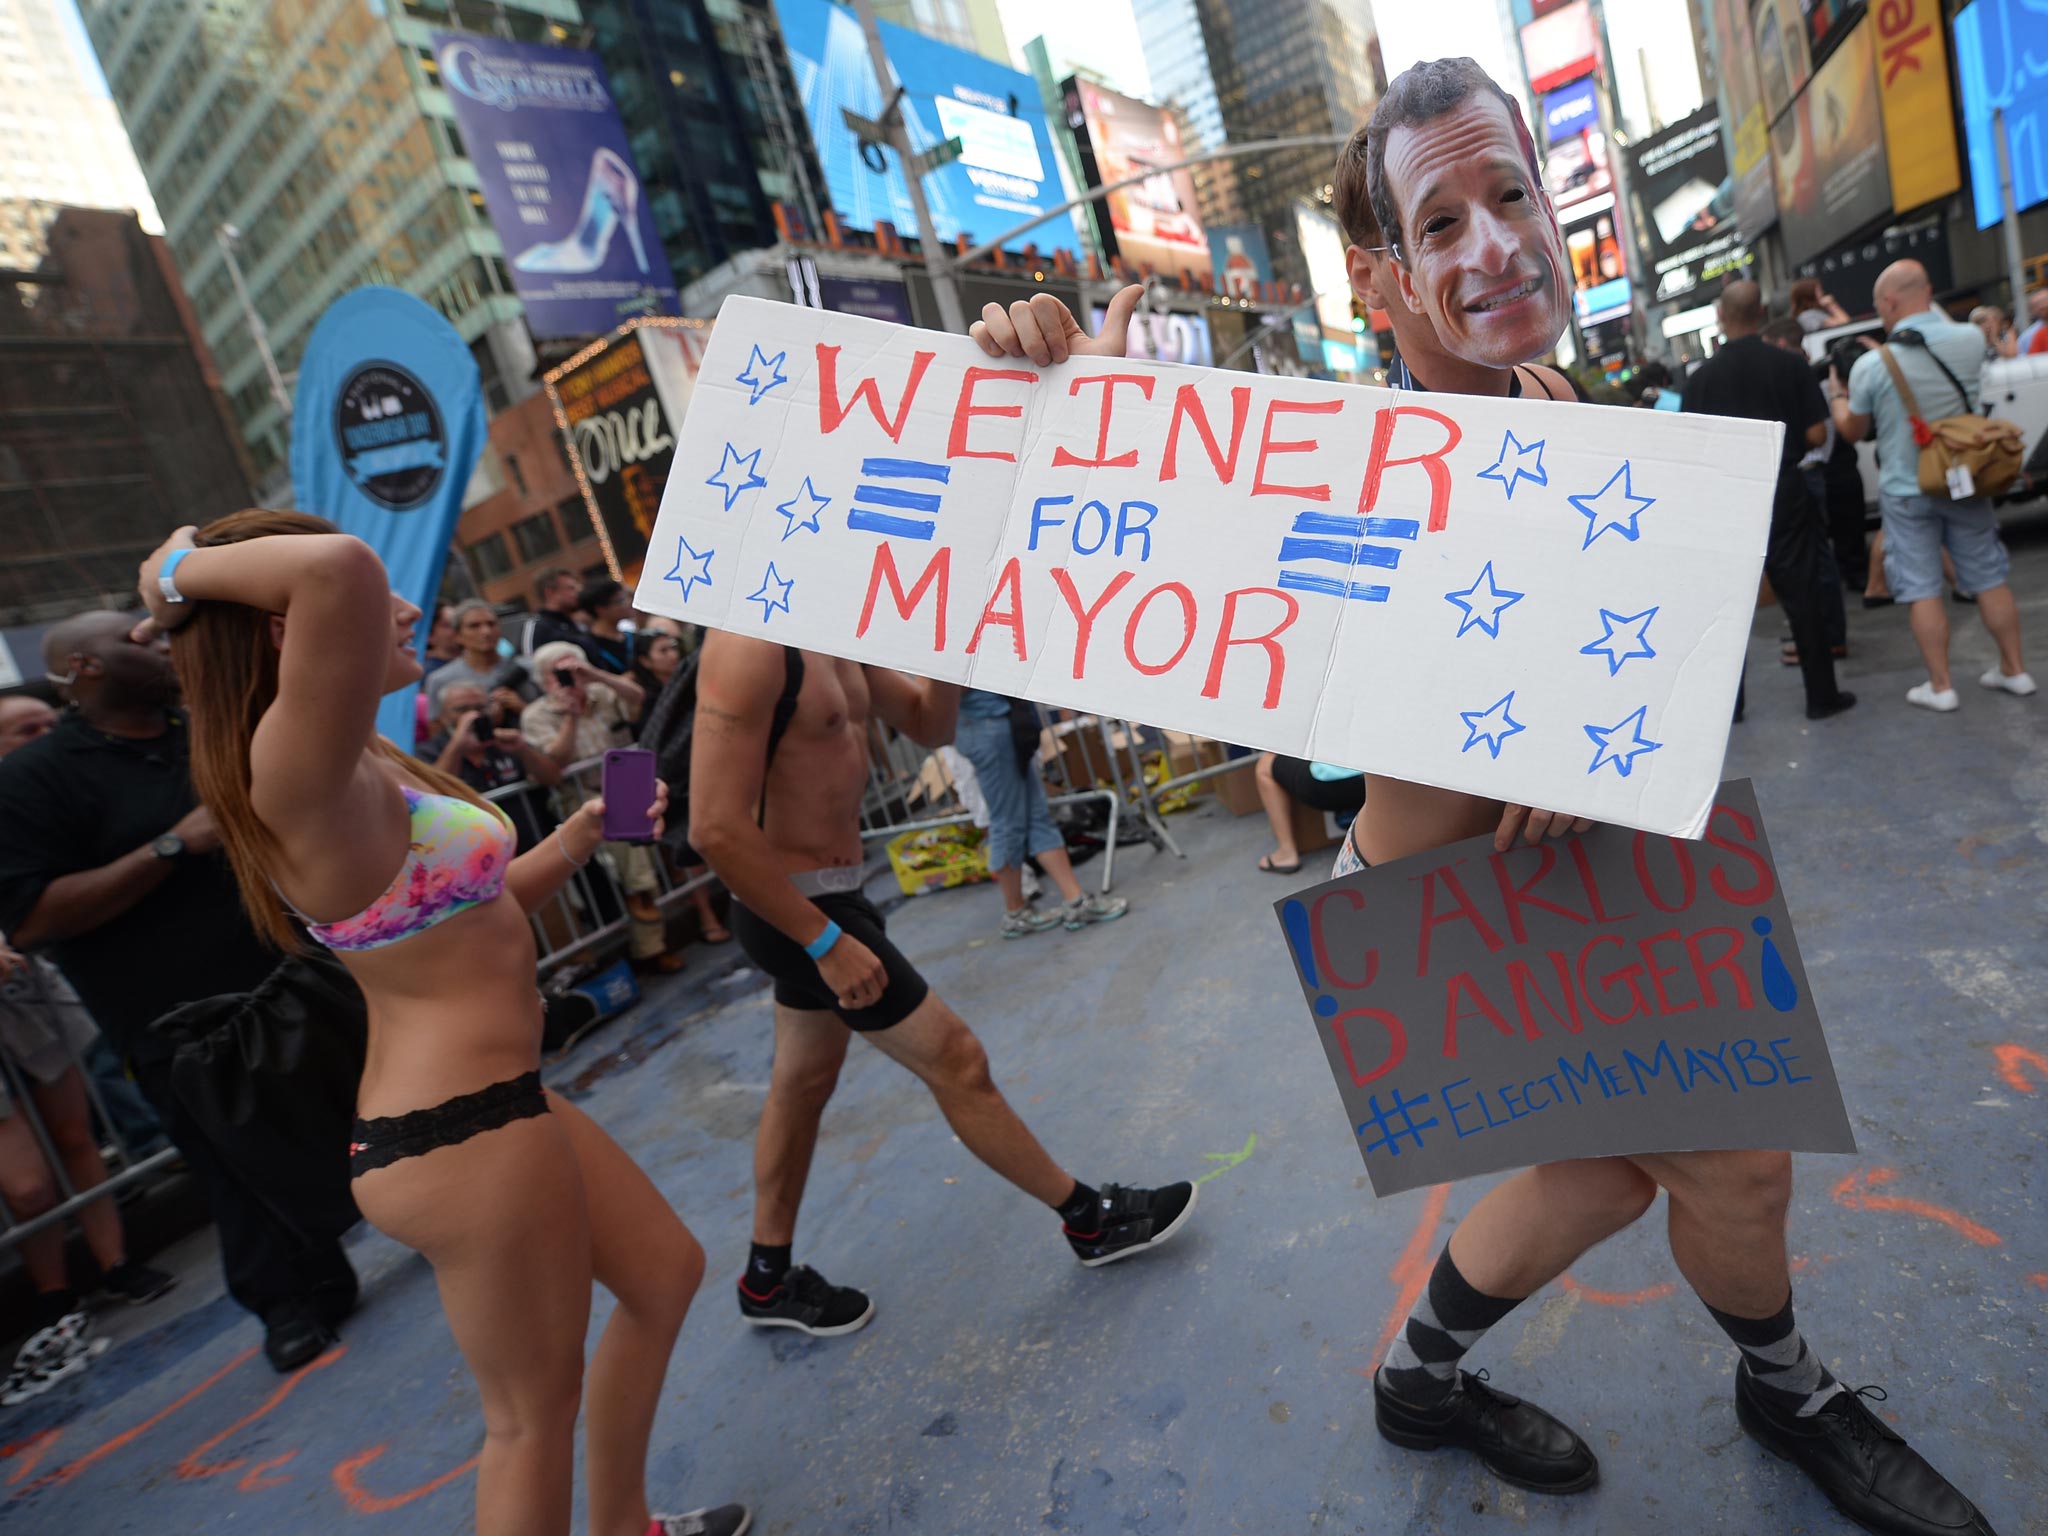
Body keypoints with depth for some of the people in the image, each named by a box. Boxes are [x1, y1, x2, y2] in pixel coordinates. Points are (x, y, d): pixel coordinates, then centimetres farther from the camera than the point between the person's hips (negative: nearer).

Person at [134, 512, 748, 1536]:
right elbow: (339, 571, -43)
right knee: (534, 1411, 11)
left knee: (666, 1271, 25)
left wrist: (581, 835, 9)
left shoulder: (365, 769, 8)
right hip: (460, 1134, -10)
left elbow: (476, 908, 19)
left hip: (484, 1104, 10)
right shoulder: (297, 776, -23)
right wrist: (185, 566, -23)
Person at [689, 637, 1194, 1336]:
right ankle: (1090, 1219, 20)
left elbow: (928, 724, 10)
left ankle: (769, 1281, 40)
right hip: (796, 909, -10)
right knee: (956, 1060, 1)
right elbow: (715, 827, -28)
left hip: (823, 901, 10)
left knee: (802, 1083, 21)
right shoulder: (749, 647, -25)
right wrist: (826, 941, -25)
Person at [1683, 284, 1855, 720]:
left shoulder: (1700, 377, -5)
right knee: (1803, 596, 7)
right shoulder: (1790, 365, -4)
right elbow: (1816, 434, -5)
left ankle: (1729, 700, 11)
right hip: (1784, 492, 0)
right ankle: (1821, 695, 12)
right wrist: (1786, 439, 15)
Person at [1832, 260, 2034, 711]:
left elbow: (1853, 431, -2)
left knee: (1921, 589, 3)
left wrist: (1837, 394, 15)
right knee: (1989, 577, 15)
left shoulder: (1871, 365, -17)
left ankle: (1940, 686, 7)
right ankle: (2015, 670, 24)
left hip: (1906, 491, -4)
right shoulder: (1970, 340, -6)